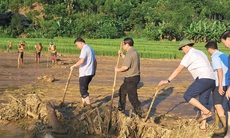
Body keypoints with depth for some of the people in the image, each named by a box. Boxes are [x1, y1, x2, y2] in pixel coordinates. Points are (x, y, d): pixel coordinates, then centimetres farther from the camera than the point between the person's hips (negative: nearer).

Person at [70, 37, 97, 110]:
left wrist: (74, 66, -18)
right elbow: (95, 61, 24)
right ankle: (84, 103, 23)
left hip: (84, 73, -10)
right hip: (90, 73, 10)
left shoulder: (84, 49, -13)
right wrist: (94, 71, 30)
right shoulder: (90, 49, 18)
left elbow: (81, 61, -27)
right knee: (84, 88, 18)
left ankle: (88, 105, -7)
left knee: (83, 90, -5)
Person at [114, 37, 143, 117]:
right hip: (134, 77, 11)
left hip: (131, 79, -11)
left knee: (132, 97, -5)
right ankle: (121, 109, 38)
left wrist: (118, 69, -9)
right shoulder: (134, 52, 13)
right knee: (122, 90, 25)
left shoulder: (130, 53, -20)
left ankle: (139, 114, 0)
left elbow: (126, 67, -26)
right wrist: (122, 55, 23)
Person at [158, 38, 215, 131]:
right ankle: (203, 125, 12)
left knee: (187, 96, -6)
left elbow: (178, 69, -8)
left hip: (203, 79, -9)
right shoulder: (200, 53, 25)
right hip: (211, 80, 9)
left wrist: (167, 81, -8)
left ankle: (206, 112, -10)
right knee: (203, 103, 13)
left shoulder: (189, 55, -3)